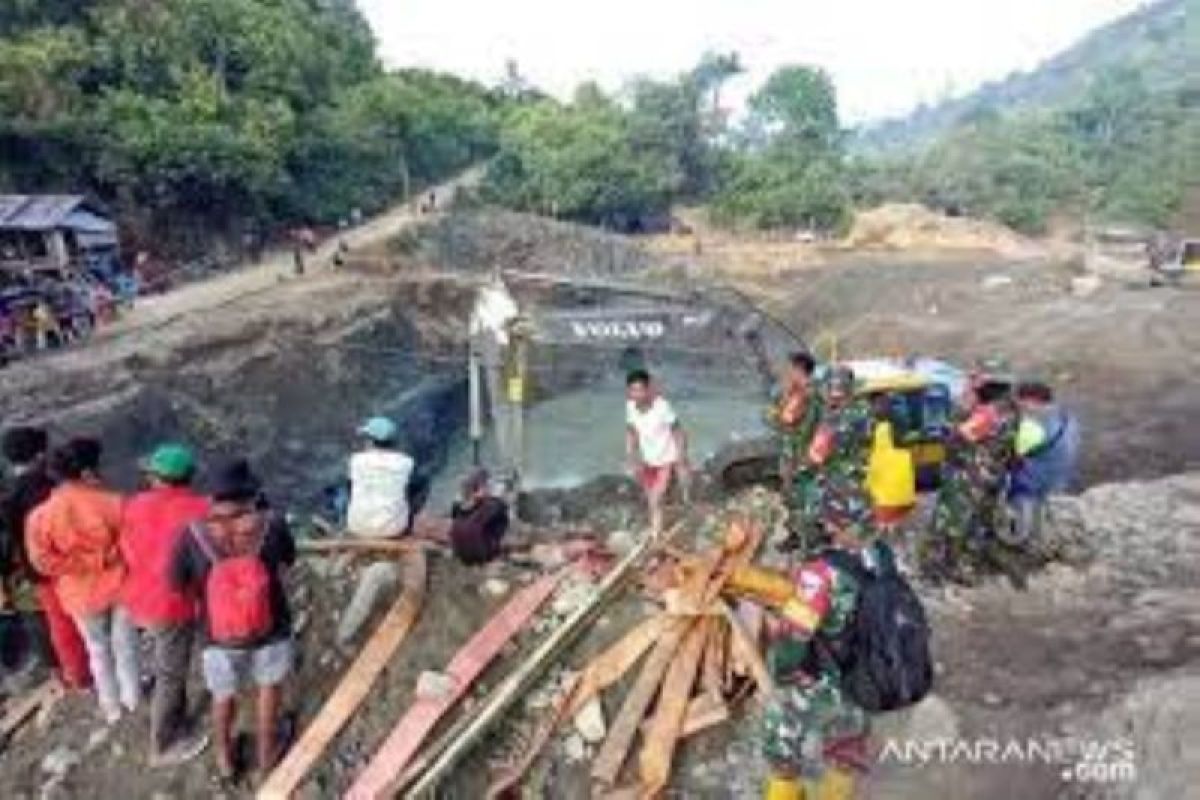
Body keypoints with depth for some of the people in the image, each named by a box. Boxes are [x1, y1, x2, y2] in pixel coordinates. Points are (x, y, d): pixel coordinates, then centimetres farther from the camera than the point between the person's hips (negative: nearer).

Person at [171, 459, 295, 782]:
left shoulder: (193, 536, -25)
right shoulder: (272, 526, -25)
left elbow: (178, 585, -8)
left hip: (219, 637, 1)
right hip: (270, 632, -1)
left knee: (224, 696, 29)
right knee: (269, 685, 29)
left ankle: (224, 758, 54)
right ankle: (265, 750, 51)